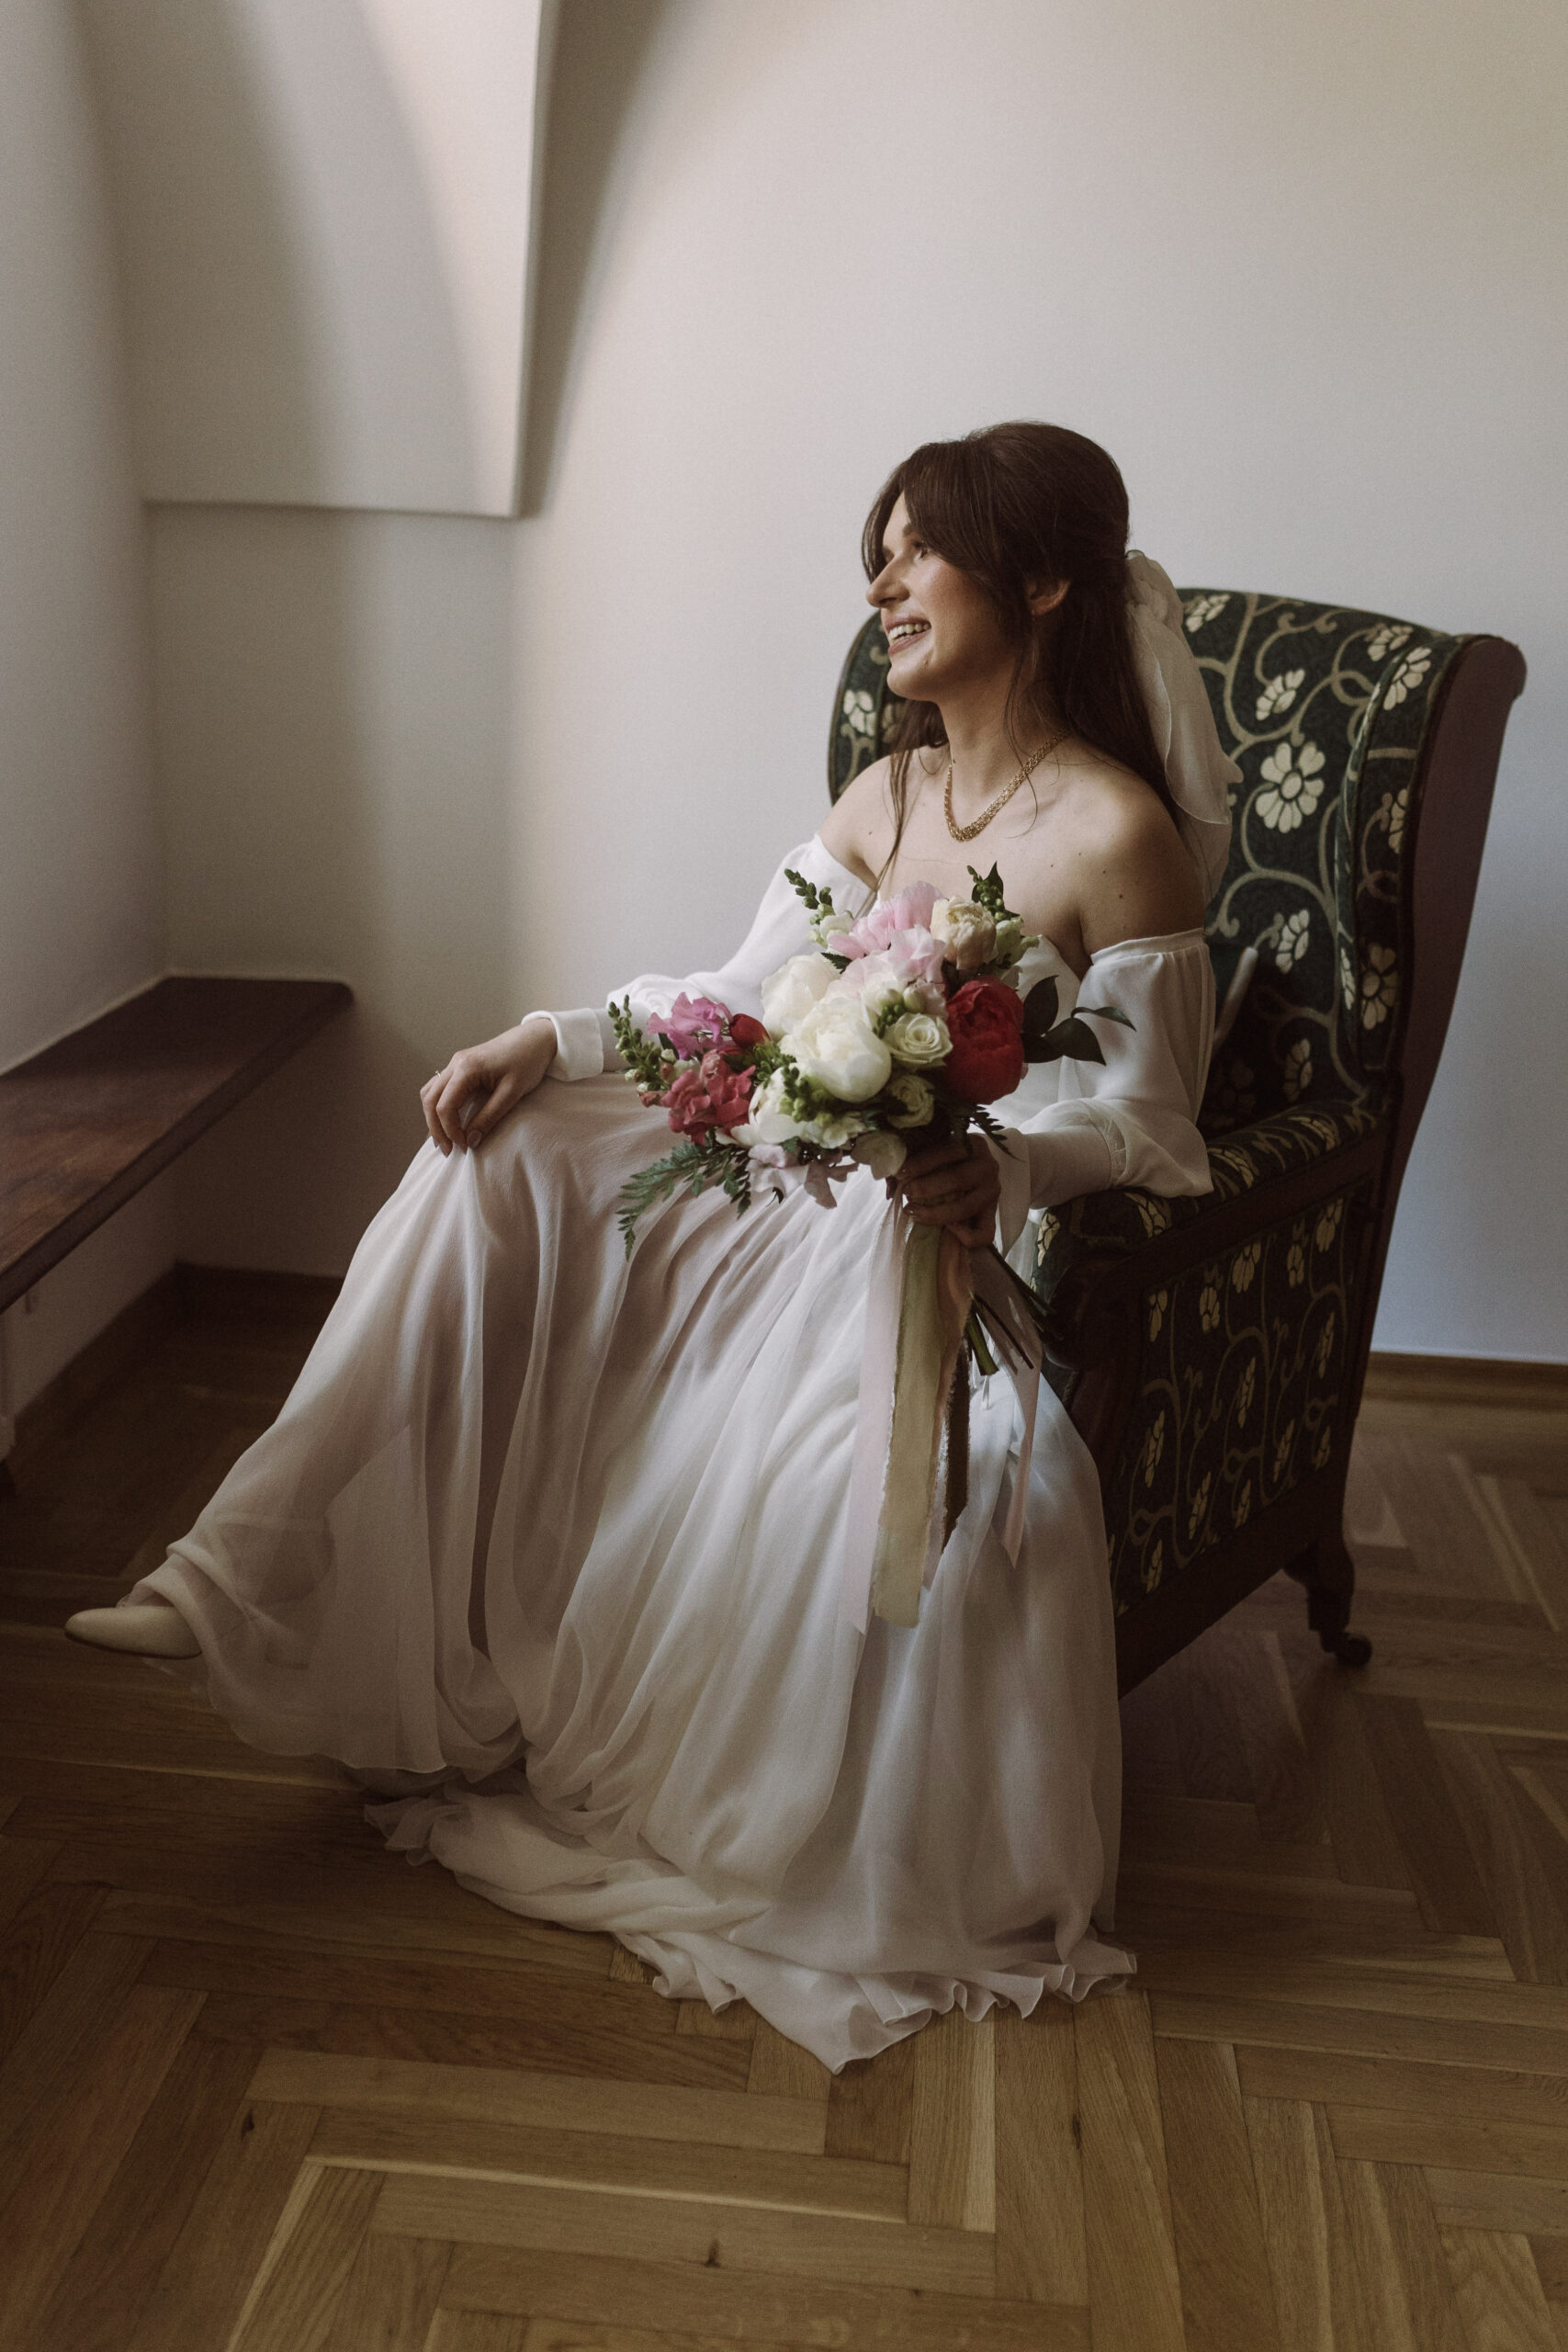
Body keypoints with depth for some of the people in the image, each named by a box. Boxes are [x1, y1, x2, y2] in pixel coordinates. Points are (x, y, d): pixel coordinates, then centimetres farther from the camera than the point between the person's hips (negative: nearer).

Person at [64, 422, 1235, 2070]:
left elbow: (1149, 1127, -12)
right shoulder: (881, 798, 7)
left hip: (991, 1233, -6)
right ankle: (258, 1589, -6)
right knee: (505, 1152, -7)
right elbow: (734, 999, 9)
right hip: (824, 1187, 7)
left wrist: (1007, 1162, -32)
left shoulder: (1119, 835, -14)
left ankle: (875, 1881, -4)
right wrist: (550, 1039, -5)